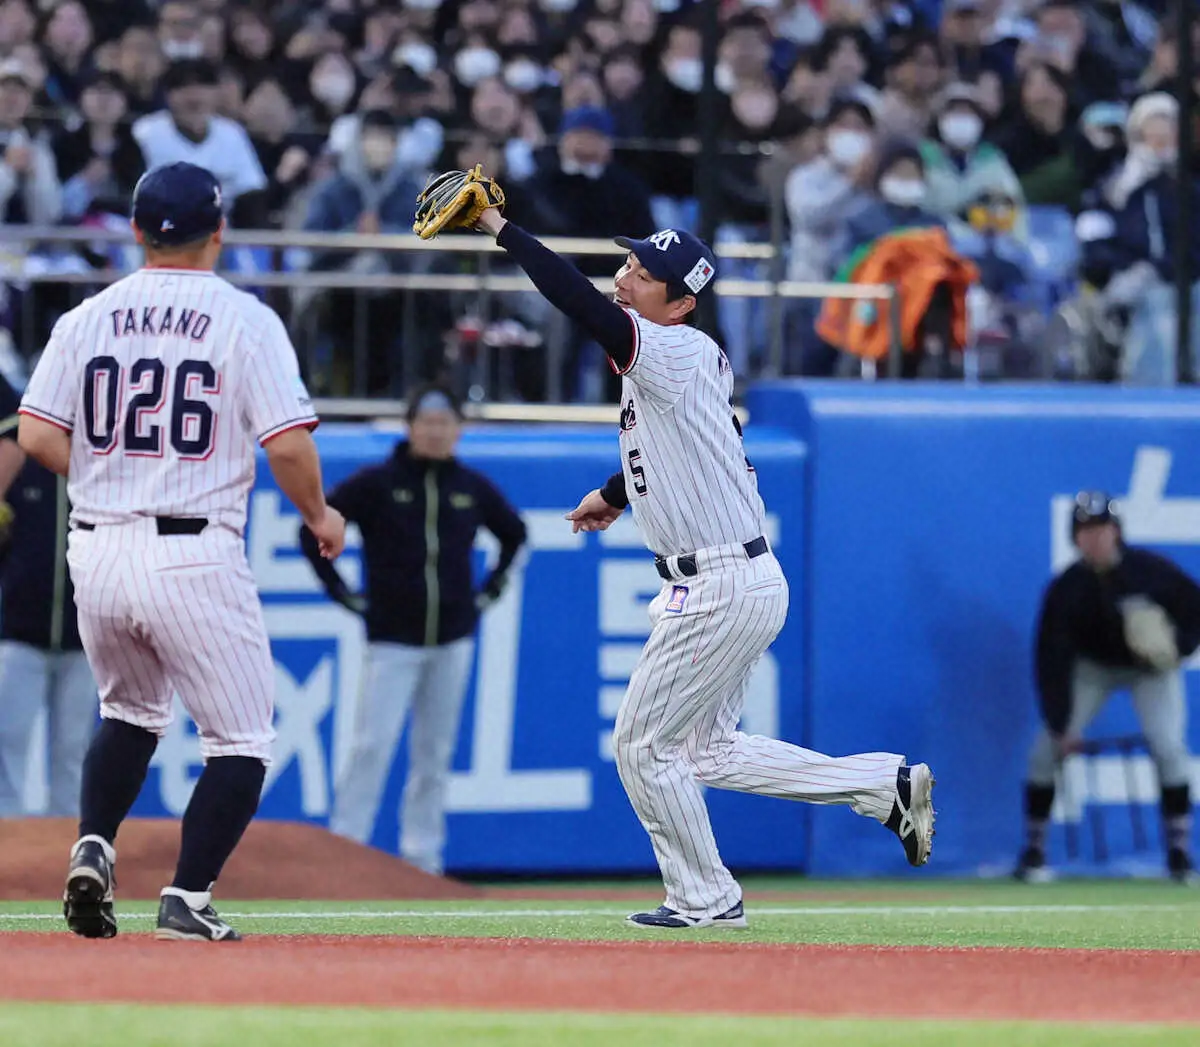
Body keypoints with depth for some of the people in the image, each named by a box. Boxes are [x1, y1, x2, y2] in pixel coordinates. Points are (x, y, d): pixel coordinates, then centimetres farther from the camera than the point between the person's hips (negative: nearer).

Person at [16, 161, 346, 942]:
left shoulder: (86, 319, 6)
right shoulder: (244, 319, -5)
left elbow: (36, 436, 1)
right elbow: (287, 442, -12)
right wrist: (320, 516, 6)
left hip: (97, 551, 5)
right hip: (194, 553, -5)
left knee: (131, 712, 27)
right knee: (242, 739, 6)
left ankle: (93, 847, 5)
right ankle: (188, 900, -6)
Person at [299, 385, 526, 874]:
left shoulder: (473, 488, 5)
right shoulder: (375, 483, -5)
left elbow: (513, 531, 23)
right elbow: (313, 529, -2)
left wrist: (492, 587, 13)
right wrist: (341, 592, -5)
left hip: (453, 641, 4)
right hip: (393, 639, -4)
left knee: (435, 752, 7)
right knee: (372, 746, -10)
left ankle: (423, 860, 13)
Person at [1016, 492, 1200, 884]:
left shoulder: (1149, 569, -25)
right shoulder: (1064, 589, -23)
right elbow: (1052, 659, -22)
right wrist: (1059, 726, -28)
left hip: (1151, 667, -1)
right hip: (1092, 668, 1)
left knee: (1169, 746, -19)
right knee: (1047, 749, -10)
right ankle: (1033, 852, 3)